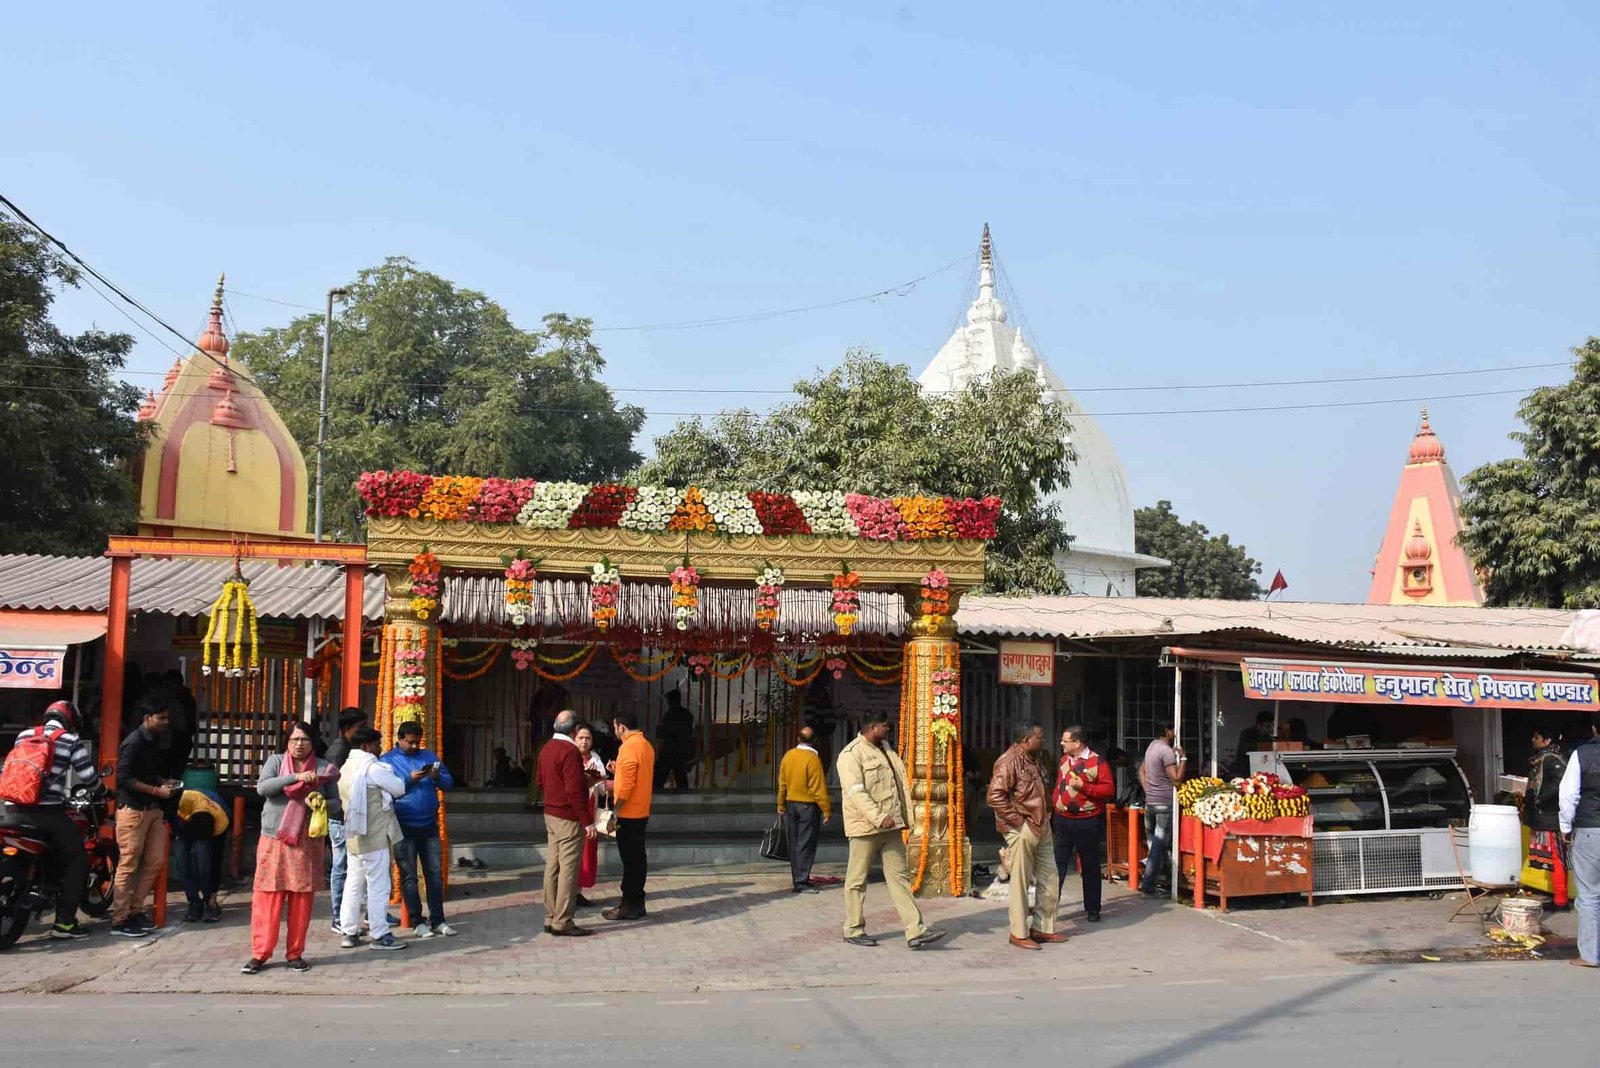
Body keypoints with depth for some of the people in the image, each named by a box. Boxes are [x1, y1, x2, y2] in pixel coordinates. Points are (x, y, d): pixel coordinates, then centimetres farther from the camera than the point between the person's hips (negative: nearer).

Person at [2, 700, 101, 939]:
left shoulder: (23, 736, 13)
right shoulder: (71, 741, -2)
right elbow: (87, 776, -5)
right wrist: (103, 789, 16)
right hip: (48, 811, -6)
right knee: (78, 859, 5)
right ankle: (64, 922, 0)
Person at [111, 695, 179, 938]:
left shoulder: (156, 741, 13)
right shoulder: (133, 742, -13)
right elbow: (124, 779, -18)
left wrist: (165, 782, 7)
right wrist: (157, 790, -18)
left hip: (153, 809, 9)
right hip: (133, 810, -8)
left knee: (155, 861, 9)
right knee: (128, 866, -4)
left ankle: (135, 910, 20)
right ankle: (119, 920, 3)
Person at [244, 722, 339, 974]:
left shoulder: (324, 769, 7)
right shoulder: (275, 761, 5)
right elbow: (262, 787, -12)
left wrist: (323, 804, -12)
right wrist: (295, 777, -20)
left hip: (308, 842, 1)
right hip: (274, 840, -1)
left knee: (302, 899, 2)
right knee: (267, 898, -2)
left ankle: (295, 953, 13)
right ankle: (260, 953, 7)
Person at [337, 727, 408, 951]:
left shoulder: (346, 767, 14)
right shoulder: (372, 767, -14)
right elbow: (399, 789, -10)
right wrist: (392, 776, 10)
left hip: (354, 836, 9)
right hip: (375, 836, -9)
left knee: (354, 884, 13)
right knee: (378, 885, -4)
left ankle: (349, 932, 17)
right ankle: (380, 934, -1)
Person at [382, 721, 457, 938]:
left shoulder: (428, 756, 11)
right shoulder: (387, 761, 1)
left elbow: (449, 784, 8)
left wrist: (438, 777, -12)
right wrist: (409, 780, -20)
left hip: (429, 825, 3)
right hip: (404, 828, -3)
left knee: (435, 873, 4)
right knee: (408, 876, 2)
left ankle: (437, 920, 10)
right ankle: (416, 922, 9)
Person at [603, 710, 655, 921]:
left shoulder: (629, 747, -17)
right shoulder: (645, 745, 12)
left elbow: (627, 784, -21)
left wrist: (615, 811, -18)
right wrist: (618, 771, 16)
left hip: (628, 813, -9)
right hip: (641, 811, 9)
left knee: (630, 859, -3)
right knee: (637, 858, 12)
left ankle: (629, 906, 2)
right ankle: (637, 903, 18)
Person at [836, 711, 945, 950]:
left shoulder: (886, 750, 16)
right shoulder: (851, 754, -12)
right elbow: (855, 791, -22)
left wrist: (904, 817, 14)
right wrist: (878, 817, -28)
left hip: (890, 826, 8)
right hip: (865, 827, -8)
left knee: (900, 877, 4)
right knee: (857, 879, 4)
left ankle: (916, 931, 2)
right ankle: (853, 930, 15)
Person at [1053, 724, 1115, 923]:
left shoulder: (1097, 762, -9)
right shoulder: (1064, 759, 10)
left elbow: (1110, 789, -14)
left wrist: (1084, 786, -22)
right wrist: (1053, 810, 11)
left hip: (1088, 822, -5)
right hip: (1063, 821, 5)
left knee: (1090, 867, 7)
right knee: (1057, 865, 4)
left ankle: (1092, 909, 17)